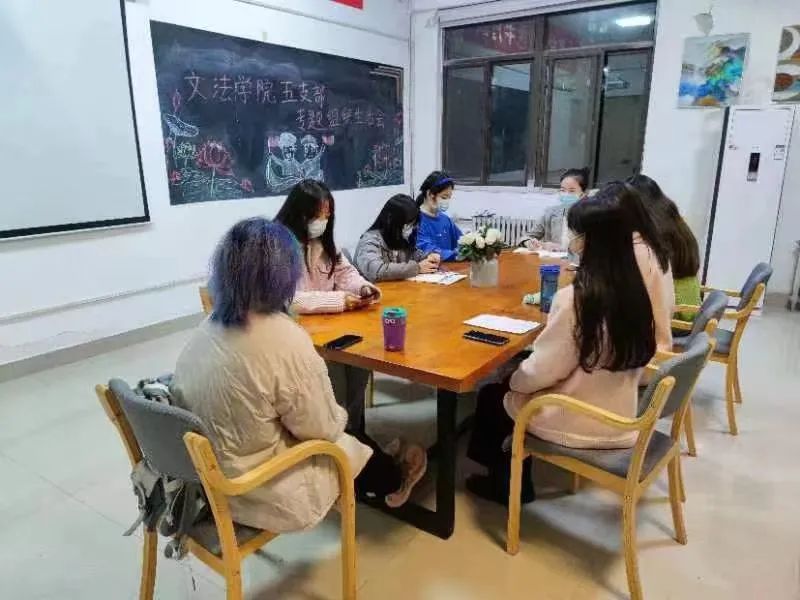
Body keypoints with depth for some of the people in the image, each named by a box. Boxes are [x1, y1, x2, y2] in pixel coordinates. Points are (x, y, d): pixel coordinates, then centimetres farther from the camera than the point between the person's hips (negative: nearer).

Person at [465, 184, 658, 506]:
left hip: (578, 424, -7)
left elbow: (540, 372, -19)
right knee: (513, 388, 25)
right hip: (619, 418, 7)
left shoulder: (575, 297, -26)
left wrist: (513, 379, 1)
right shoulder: (635, 290, -5)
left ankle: (504, 484, 37)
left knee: (491, 397, 18)